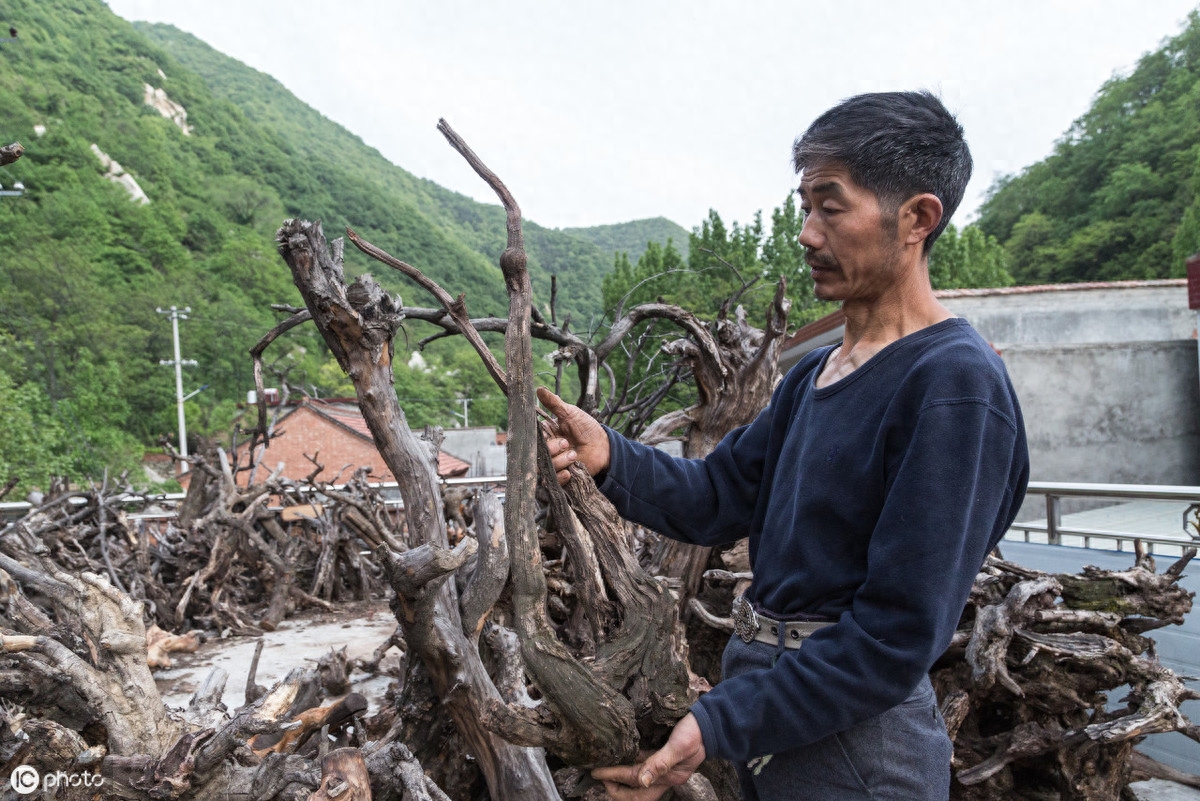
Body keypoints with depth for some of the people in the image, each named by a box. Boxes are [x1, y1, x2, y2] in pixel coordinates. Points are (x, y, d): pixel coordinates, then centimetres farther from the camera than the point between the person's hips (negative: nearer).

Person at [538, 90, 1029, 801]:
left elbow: (899, 634, -23)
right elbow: (720, 496, 7)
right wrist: (611, 458, -11)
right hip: (764, 703, 8)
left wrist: (721, 724, -22)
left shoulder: (955, 384, -20)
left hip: (853, 741, -8)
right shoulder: (815, 373, 7)